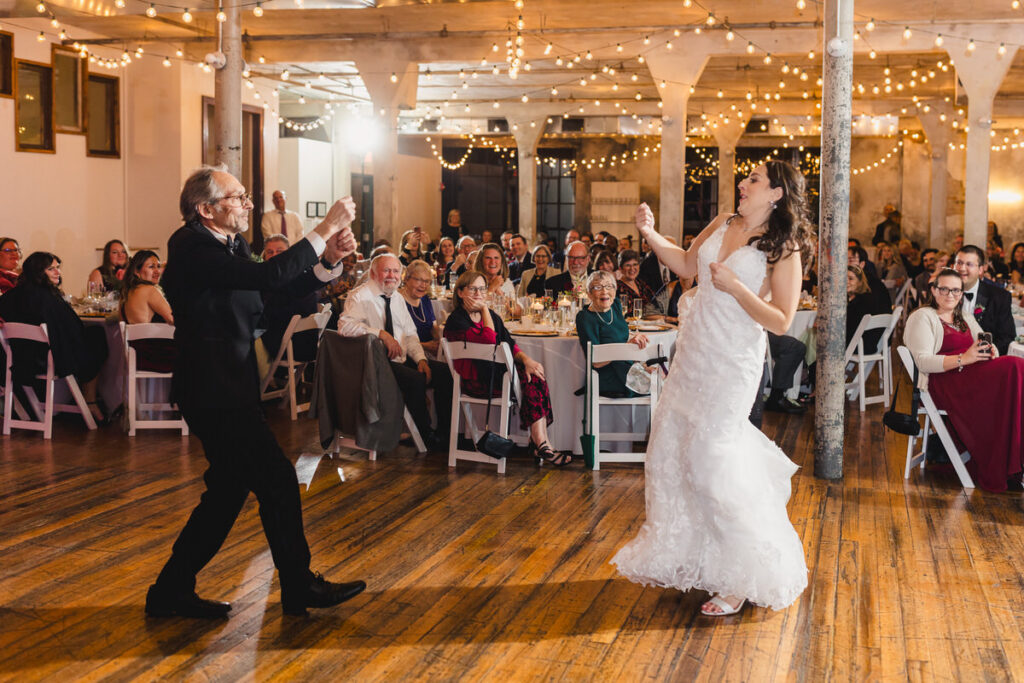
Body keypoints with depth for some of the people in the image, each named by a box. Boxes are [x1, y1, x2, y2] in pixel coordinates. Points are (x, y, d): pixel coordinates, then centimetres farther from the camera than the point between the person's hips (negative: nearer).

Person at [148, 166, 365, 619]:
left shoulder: (230, 245, 13)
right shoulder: (192, 248, -16)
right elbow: (266, 276, -29)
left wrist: (329, 261, -7)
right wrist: (325, 229, -24)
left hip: (227, 388, 10)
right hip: (215, 391, -10)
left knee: (230, 488, 14)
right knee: (277, 480, -4)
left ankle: (173, 591, 23)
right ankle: (298, 587, 11)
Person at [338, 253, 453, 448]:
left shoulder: (398, 299, 16)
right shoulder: (360, 296, -7)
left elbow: (410, 334, 17)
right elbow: (345, 326, -23)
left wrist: (421, 359, -2)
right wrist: (381, 333, -29)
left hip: (402, 360, 8)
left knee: (446, 372, -10)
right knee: (416, 379, -31)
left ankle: (445, 430, -2)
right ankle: (425, 436, -14)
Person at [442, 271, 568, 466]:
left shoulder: (490, 315, 16)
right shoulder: (456, 321, -9)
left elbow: (509, 343, 10)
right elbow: (489, 342, -21)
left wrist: (525, 358, -10)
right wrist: (484, 309, -12)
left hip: (497, 372, 7)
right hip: (475, 382, -7)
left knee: (535, 374, -19)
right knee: (529, 381, -22)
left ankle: (539, 444, -22)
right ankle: (541, 444, -17)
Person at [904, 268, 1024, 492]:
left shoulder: (965, 317, 28)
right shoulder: (922, 317, 5)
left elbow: (985, 346, 22)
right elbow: (923, 361, -8)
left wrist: (990, 352, -4)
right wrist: (963, 359, -20)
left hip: (971, 377, 7)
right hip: (942, 383, -7)